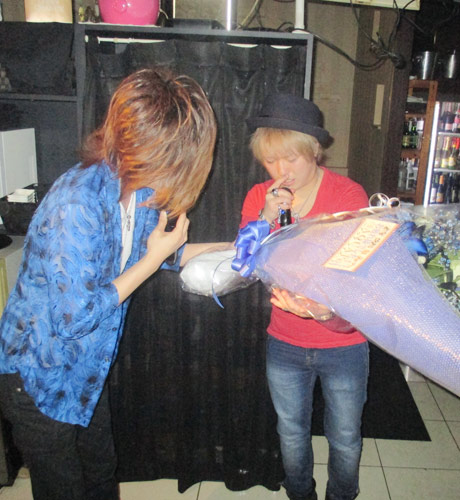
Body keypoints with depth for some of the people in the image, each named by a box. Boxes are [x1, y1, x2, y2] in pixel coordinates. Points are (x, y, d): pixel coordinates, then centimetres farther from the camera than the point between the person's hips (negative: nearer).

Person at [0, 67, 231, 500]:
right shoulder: (77, 204, -34)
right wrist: (153, 259, -23)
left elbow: (166, 253, 9)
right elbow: (75, 318, -30)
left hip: (86, 368, 7)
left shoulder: (138, 187, -7)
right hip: (38, 377, -7)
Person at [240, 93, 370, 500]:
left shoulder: (349, 194, -16)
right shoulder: (259, 198, -6)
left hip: (343, 345, -2)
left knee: (345, 439, 18)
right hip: (284, 344, 3)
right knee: (291, 432, 23)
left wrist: (327, 309, -41)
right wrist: (266, 218, -25)